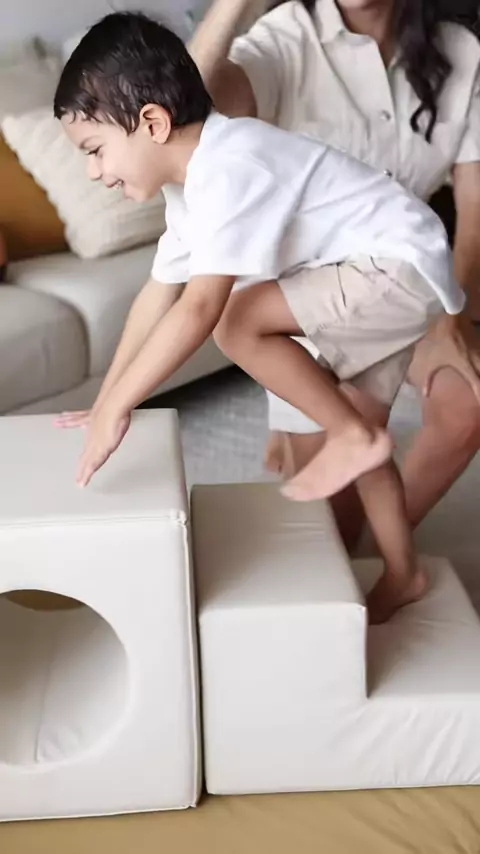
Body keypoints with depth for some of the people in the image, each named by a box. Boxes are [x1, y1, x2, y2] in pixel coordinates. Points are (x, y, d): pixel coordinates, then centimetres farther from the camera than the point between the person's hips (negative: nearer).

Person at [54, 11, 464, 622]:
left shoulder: (227, 170, -26)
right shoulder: (193, 183, 7)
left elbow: (199, 310, -34)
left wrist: (116, 406, -29)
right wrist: (108, 398, 10)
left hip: (402, 266, -10)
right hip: (382, 278, 11)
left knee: (238, 321, -22)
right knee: (355, 426, 15)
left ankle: (353, 436, -6)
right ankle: (401, 575, 30)